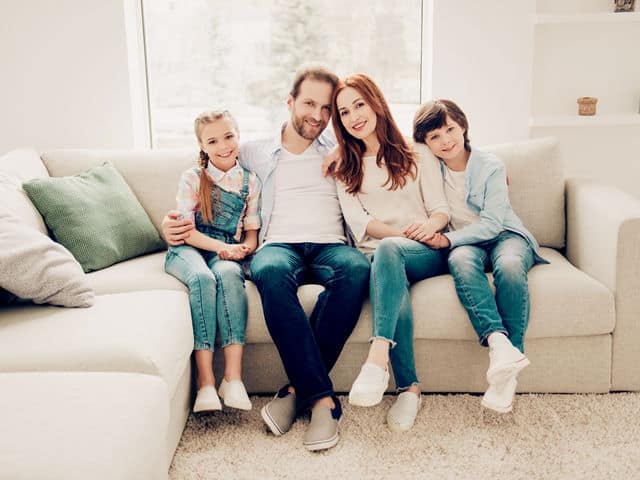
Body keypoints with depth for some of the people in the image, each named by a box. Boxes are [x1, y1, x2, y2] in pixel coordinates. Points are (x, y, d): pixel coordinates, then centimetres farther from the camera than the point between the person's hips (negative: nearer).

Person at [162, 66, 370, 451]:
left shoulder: (340, 153, 22)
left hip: (329, 245, 1)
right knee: (271, 271, -39)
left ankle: (299, 389, -29)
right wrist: (176, 223, 6)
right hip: (279, 245, -1)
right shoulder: (254, 154, 20)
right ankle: (322, 397, -37)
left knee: (356, 269, -37)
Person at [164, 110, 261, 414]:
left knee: (228, 274, -36)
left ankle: (233, 377, -40)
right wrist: (221, 247, -18)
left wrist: (243, 248, -10)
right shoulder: (192, 178, 3)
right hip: (189, 249, -1)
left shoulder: (250, 182, 11)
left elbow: (252, 229, 13)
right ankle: (205, 381, -37)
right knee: (203, 278, -36)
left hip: (228, 252, 1)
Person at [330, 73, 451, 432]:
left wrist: (429, 225, -20)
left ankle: (378, 357, -48)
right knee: (394, 282, -36)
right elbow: (358, 221, 3)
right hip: (378, 256, 1)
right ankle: (410, 388, -36)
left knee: (388, 250, -37)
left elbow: (441, 209, 5)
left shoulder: (417, 154, 15)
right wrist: (405, 233, -14)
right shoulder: (344, 169, 18)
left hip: (426, 254, -1)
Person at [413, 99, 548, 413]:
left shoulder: (490, 165, -4)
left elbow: (492, 222, -12)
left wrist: (448, 240, -25)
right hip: (462, 242, 1)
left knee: (509, 266, -37)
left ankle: (507, 374, -36)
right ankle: (499, 343, -54)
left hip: (504, 235, -1)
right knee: (461, 261, -37)